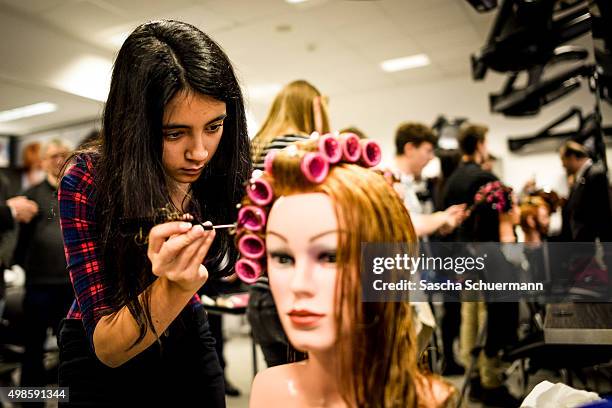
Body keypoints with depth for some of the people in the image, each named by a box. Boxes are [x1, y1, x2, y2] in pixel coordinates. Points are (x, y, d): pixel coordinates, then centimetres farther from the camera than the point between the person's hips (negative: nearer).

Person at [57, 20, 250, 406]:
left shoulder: (221, 172, -19)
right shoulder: (87, 181, -27)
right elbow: (107, 347, -26)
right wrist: (172, 286, -44)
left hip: (188, 337, 3)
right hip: (101, 359, -2)